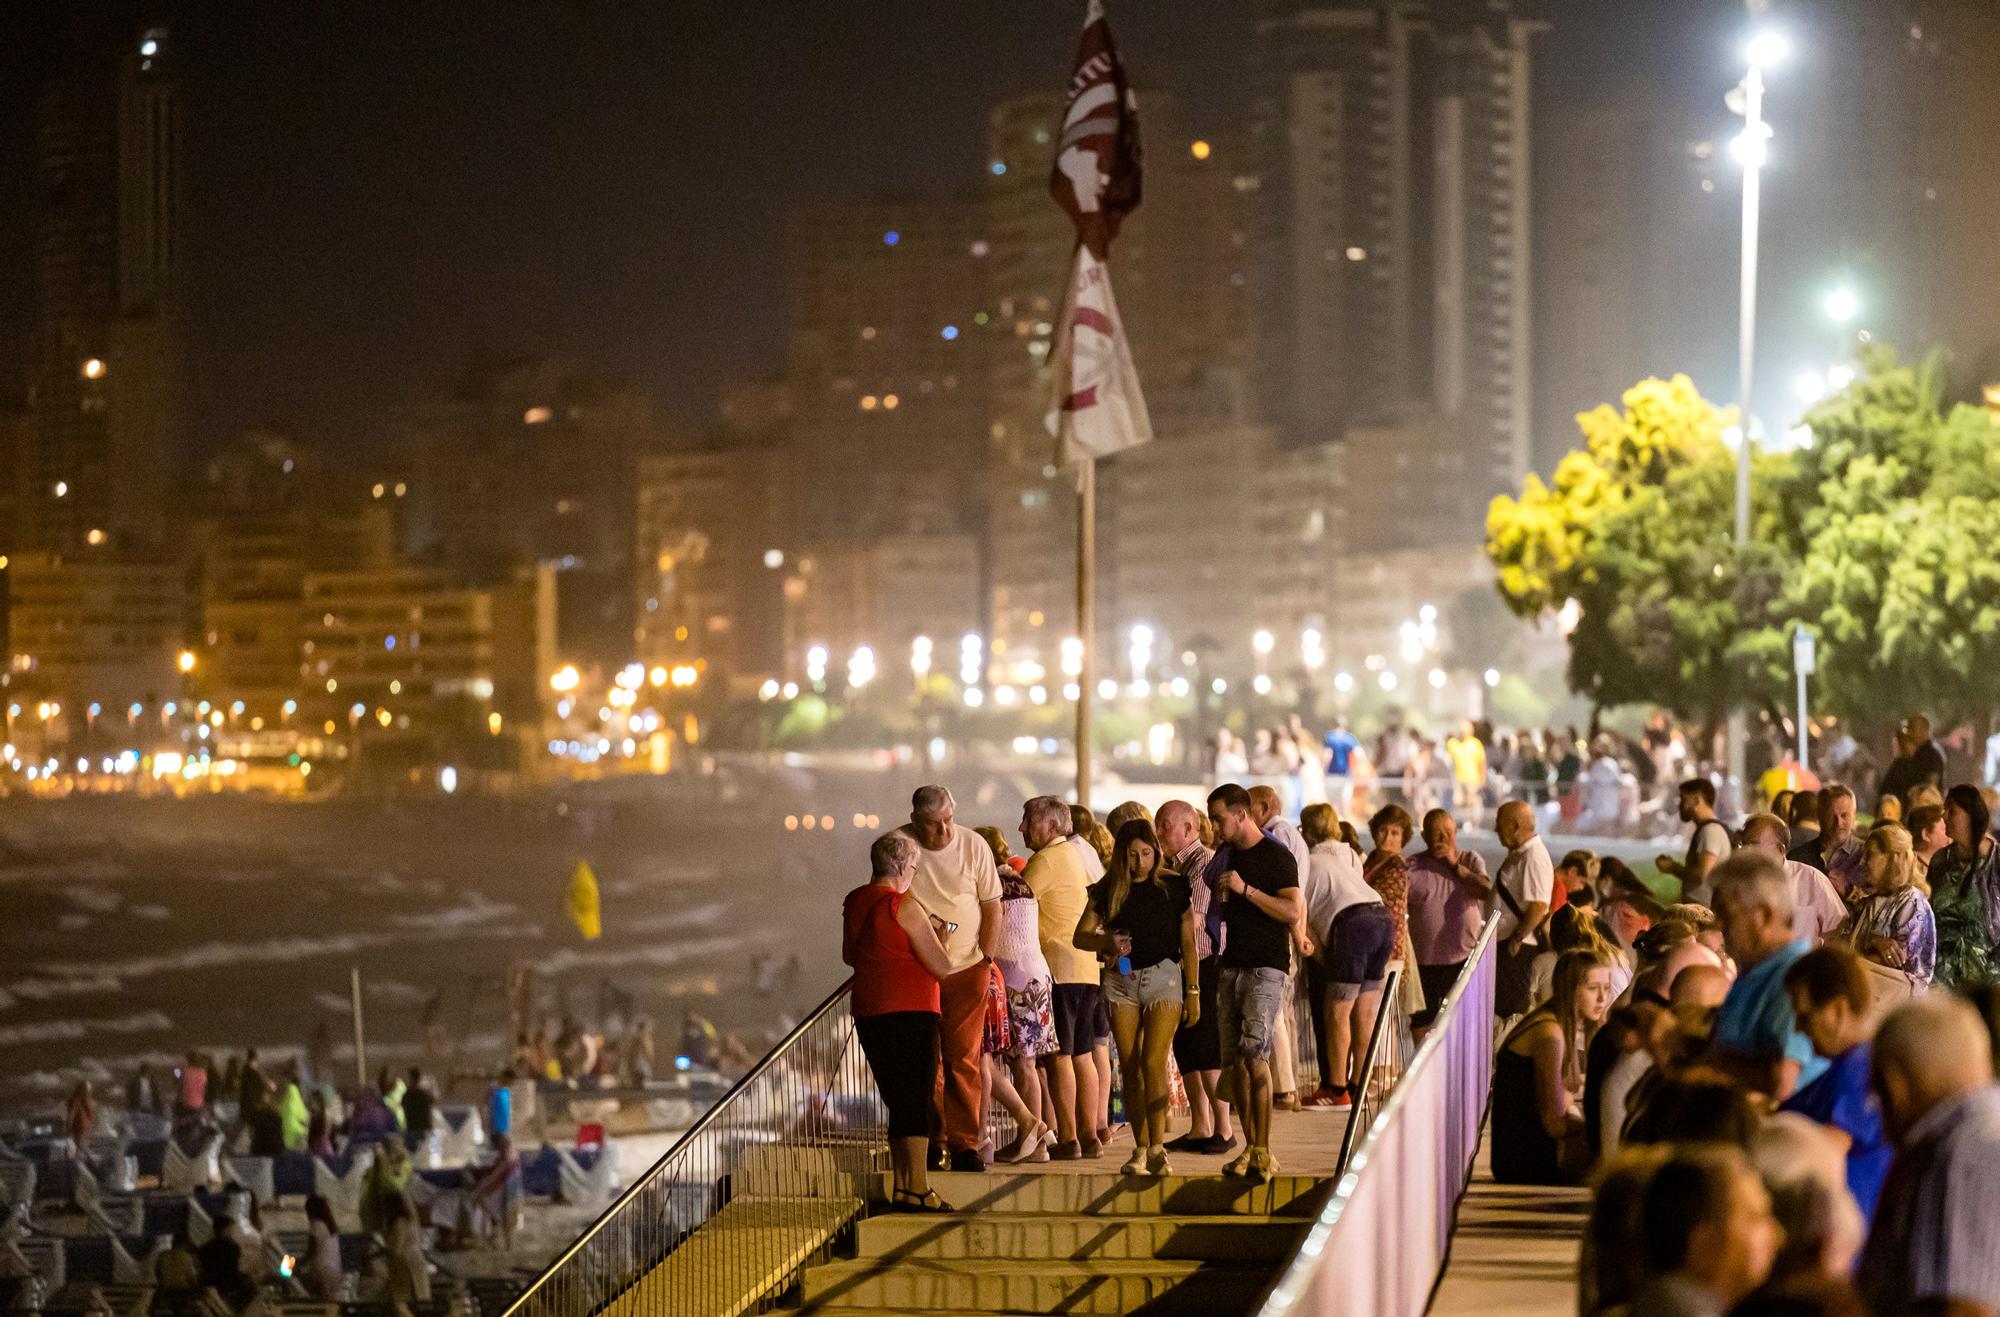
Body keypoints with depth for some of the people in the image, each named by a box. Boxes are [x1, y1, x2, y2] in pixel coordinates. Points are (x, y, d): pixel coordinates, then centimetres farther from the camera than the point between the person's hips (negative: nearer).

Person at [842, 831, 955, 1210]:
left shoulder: (853, 903, 10)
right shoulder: (904, 907, -13)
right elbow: (942, 966, -12)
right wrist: (939, 937, 8)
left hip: (868, 1015, 7)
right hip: (910, 1012, -7)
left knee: (897, 1103, 14)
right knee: (916, 1103, -5)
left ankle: (901, 1186, 14)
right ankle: (918, 1190, -9)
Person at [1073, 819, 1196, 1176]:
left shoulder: (1173, 886, 1)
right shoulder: (1109, 890, 5)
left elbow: (1188, 942, 5)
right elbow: (1080, 936, 7)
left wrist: (1193, 991, 2)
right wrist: (1107, 941, -14)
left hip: (1163, 976, -3)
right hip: (1121, 979, 3)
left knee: (1153, 1062, -15)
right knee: (1130, 1066, 1)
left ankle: (1157, 1148, -15)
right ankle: (1140, 1149, 7)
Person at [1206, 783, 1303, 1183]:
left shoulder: (1277, 857, -5)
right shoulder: (1227, 857, 17)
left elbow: (1293, 911, -15)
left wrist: (1245, 890, -19)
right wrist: (1221, 899, 9)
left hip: (1266, 966, -7)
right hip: (1232, 965, 7)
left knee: (1254, 1053, -16)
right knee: (1235, 1060, 4)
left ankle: (1263, 1152, -16)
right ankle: (1250, 1146, 9)